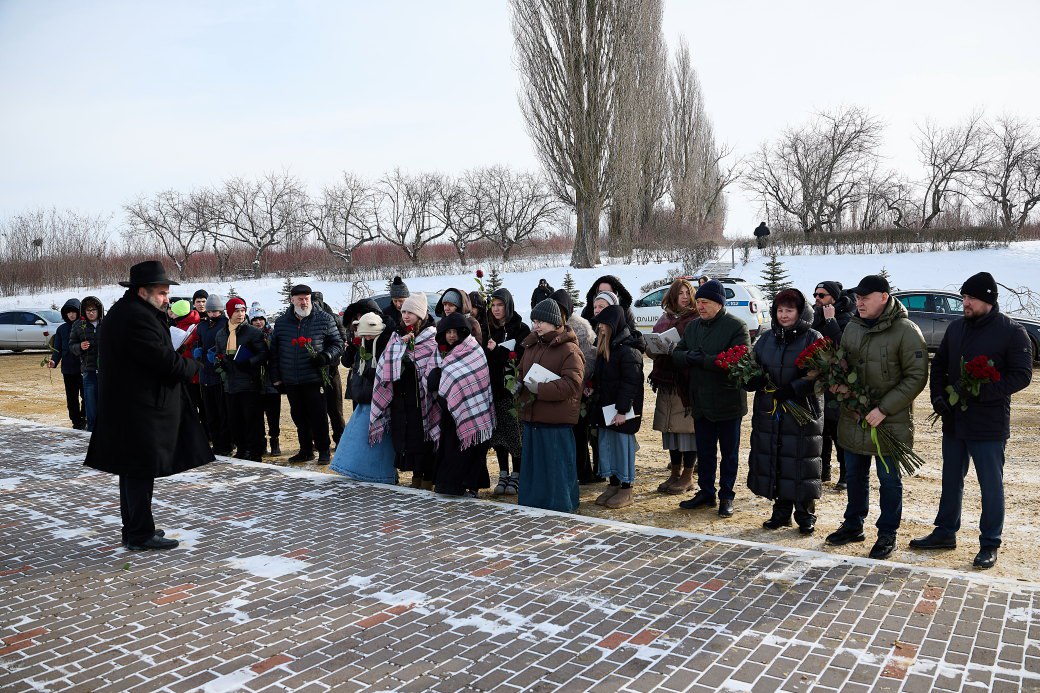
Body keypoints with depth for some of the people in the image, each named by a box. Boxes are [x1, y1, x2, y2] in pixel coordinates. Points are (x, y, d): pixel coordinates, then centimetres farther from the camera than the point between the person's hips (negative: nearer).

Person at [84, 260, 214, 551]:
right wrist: (193, 366, -5)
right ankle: (140, 535, 5)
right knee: (140, 471, -3)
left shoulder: (122, 311, 15)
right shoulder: (138, 318, -20)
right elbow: (165, 360, -23)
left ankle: (133, 528, 28)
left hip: (124, 405, 11)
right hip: (140, 409, -11)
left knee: (132, 470, 17)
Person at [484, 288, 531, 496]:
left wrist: (497, 350, -18)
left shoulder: (521, 329, -2)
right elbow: (484, 357, 14)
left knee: (515, 432, -3)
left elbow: (523, 357, -13)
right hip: (494, 388, 5)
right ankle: (503, 475, 15)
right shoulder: (490, 329, 13)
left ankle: (516, 475, 7)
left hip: (513, 388, -5)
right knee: (498, 432, 7)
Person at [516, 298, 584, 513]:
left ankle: (562, 508, 14)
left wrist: (540, 389, -23)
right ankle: (531, 505, 27)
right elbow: (521, 373, 23)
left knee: (558, 466, 1)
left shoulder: (569, 349, -10)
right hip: (531, 416, 7)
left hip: (557, 421, -7)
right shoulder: (531, 346, 13)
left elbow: (572, 383, -19)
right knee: (532, 464, 15)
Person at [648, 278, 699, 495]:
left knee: (687, 427, -2)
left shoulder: (697, 320, -4)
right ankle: (675, 473, 21)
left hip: (689, 381, -6)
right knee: (670, 428, 10)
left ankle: (687, 476, 9)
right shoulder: (664, 319, 15)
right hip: (667, 381, 6)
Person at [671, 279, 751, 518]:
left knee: (729, 452, 9)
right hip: (700, 402, 6)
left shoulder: (736, 326, -12)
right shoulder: (693, 326, 10)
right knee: (704, 451, 16)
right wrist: (689, 356, -16)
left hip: (728, 402, -6)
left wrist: (702, 360, -23)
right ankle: (706, 493, 28)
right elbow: (676, 355, 8)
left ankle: (726, 496, 20)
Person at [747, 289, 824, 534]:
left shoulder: (813, 339, -2)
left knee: (801, 463, 0)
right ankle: (781, 512, 21)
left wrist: (792, 389, -21)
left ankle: (805, 514, 15)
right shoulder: (766, 338, 12)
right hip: (768, 412, 4)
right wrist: (753, 379, -10)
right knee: (773, 462, 8)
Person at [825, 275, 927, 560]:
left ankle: (887, 534, 24)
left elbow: (916, 377, -15)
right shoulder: (853, 327, 5)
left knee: (889, 480, 8)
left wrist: (884, 409, -19)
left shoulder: (905, 331, -14)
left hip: (890, 422, -6)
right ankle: (853, 525, 34)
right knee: (854, 475, 18)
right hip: (853, 419, 6)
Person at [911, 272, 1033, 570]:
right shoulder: (956, 328, 7)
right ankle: (946, 532, 30)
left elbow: (1021, 375, -14)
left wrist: (979, 392, -24)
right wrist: (938, 395, -3)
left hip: (990, 425, -6)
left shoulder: (1012, 332, -10)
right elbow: (939, 365, 14)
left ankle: (990, 544, 18)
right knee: (951, 480, 16)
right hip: (954, 420, 6)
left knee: (991, 485, 5)